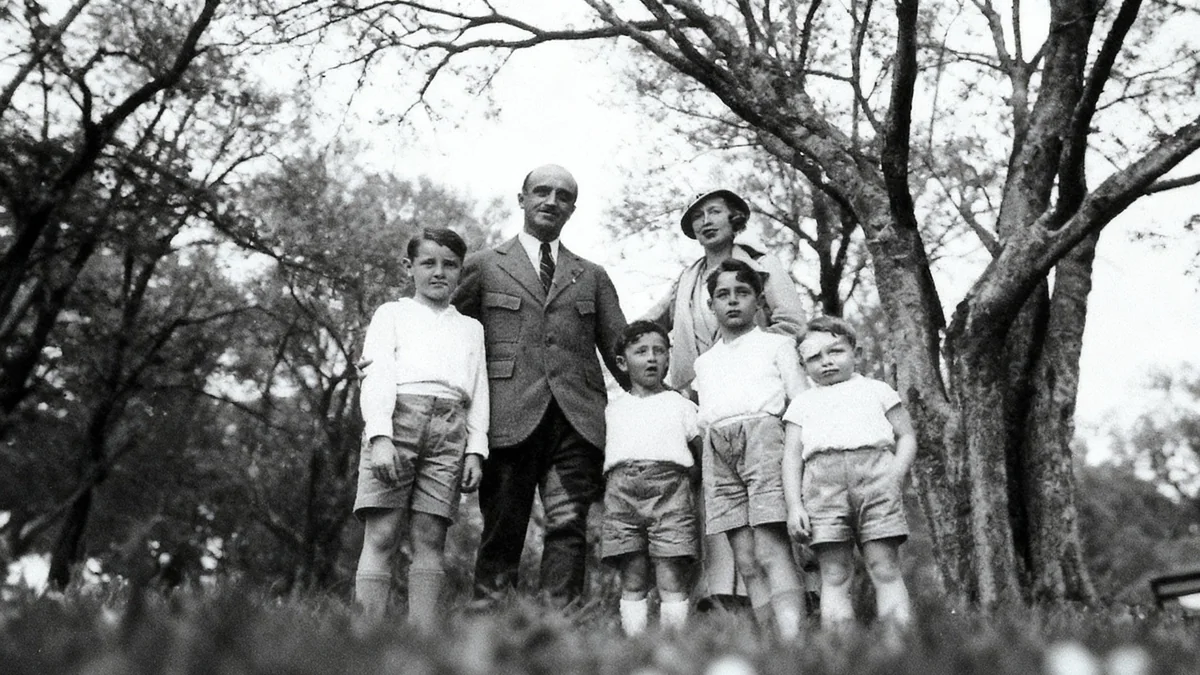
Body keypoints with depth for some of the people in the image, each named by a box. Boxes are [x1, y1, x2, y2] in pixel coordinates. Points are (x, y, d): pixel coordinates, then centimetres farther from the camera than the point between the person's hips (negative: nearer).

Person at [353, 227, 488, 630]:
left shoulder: (471, 328, 26)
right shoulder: (392, 314, 18)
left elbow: (479, 393, 18)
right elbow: (377, 377, 3)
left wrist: (475, 450, 4)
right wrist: (380, 436, -12)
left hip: (450, 430, 2)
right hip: (396, 417, -2)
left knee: (430, 538, -4)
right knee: (381, 536, -9)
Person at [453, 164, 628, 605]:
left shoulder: (592, 277, 22)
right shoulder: (484, 267, 15)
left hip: (577, 419, 2)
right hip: (510, 417, -2)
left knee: (568, 528, -6)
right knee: (502, 533, -2)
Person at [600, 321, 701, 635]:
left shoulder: (681, 405, 19)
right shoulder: (613, 409, 24)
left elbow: (703, 453, 14)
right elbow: (599, 455, 21)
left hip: (670, 484, -1)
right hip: (622, 488, 2)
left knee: (672, 581, -8)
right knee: (632, 581, -2)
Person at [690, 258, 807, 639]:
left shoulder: (776, 344, 17)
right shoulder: (704, 362, 29)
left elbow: (801, 404, 8)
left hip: (763, 433, -4)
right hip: (718, 447, 4)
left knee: (771, 551, -18)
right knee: (745, 561, -5)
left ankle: (792, 642, -28)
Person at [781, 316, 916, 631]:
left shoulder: (876, 390, 24)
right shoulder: (803, 402, 25)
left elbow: (906, 436, 18)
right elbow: (792, 456, 16)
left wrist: (895, 476, 0)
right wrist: (794, 505, 3)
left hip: (874, 466, -1)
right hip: (822, 479, 1)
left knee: (885, 569, -8)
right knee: (834, 576, -6)